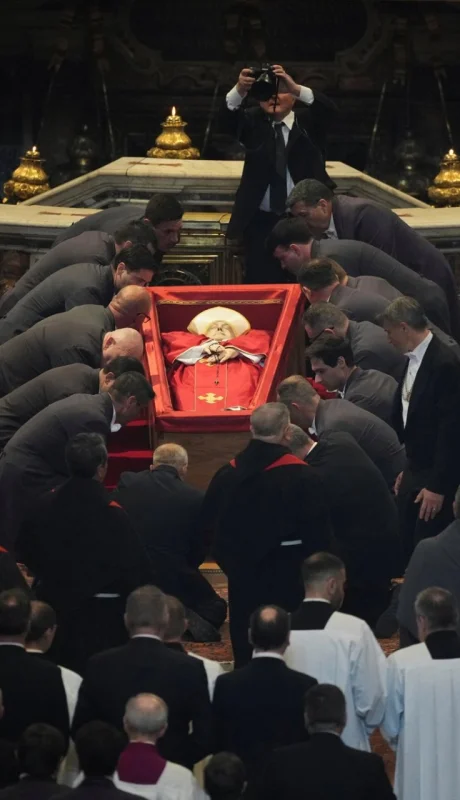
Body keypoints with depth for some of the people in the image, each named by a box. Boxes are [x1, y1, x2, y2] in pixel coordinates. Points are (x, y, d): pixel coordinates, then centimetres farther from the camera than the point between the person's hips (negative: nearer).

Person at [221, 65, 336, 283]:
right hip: (262, 222, 1)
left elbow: (328, 109, -14)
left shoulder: (308, 122, 6)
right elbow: (227, 121, -11)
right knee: (260, 282, 0)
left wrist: (296, 88, -31)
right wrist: (239, 91, -32)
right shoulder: (253, 122, 7)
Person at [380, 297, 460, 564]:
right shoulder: (415, 359, 7)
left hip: (436, 479, -9)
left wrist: (438, 486, -18)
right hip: (416, 472, 9)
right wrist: (409, 470, 17)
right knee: (409, 548, 13)